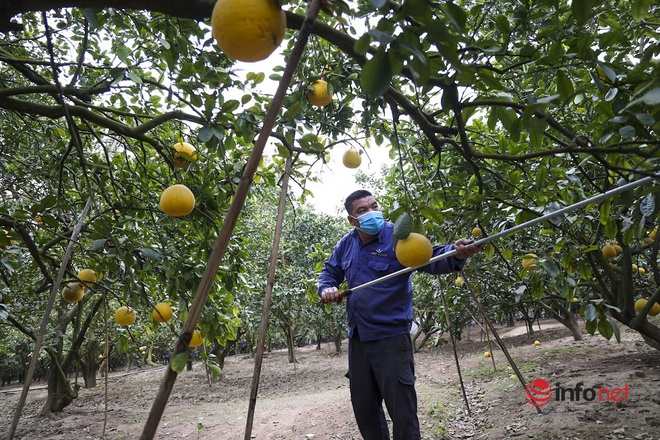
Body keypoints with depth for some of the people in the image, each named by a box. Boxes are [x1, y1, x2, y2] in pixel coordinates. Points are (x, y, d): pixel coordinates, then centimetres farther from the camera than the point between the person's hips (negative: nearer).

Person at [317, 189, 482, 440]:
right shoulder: (346, 244, 5)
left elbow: (431, 257, -26)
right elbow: (329, 271, 20)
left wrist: (455, 254, -47)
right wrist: (326, 288, -2)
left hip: (390, 337, -6)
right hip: (357, 337, 6)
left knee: (402, 410, 2)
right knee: (363, 407, 20)